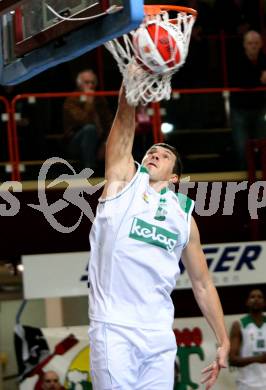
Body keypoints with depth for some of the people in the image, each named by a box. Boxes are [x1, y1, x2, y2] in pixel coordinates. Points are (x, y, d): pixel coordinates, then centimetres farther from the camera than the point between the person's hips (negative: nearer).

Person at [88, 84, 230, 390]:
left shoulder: (184, 214, 16)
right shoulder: (124, 181, 9)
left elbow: (202, 284, 19)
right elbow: (125, 117, -2)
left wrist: (223, 342, 15)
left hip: (160, 336, 4)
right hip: (114, 330, -3)